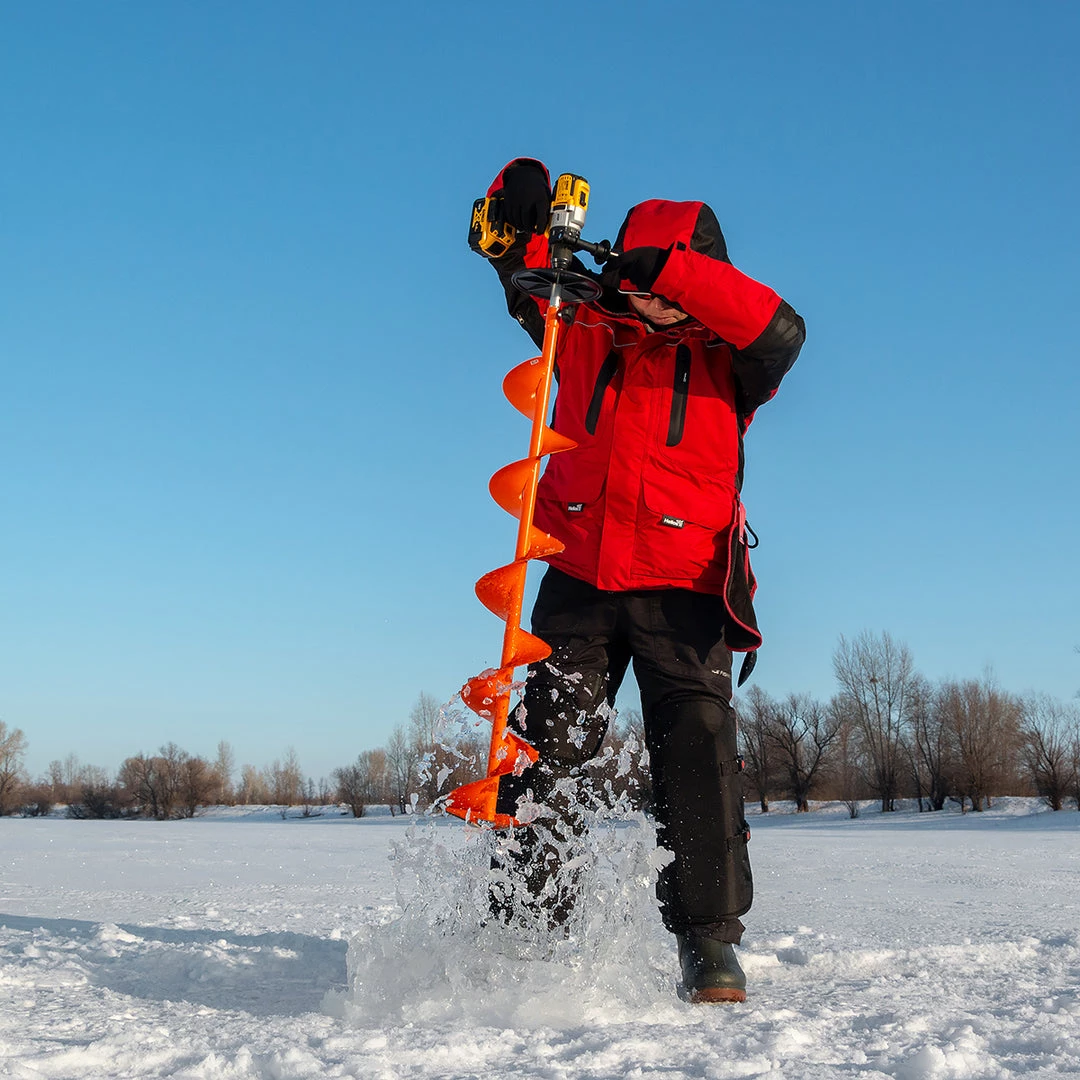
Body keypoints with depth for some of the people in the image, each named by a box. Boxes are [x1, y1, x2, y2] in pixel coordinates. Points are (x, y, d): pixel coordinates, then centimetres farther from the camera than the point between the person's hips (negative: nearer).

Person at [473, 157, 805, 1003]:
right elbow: (524, 266, 10)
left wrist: (669, 270, -25)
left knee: (698, 750, -11)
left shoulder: (724, 363, 3)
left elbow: (779, 331, -19)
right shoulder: (587, 335, 10)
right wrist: (523, 197, -12)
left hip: (682, 590, -2)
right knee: (548, 749, 2)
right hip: (580, 580, 3)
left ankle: (710, 942, -4)